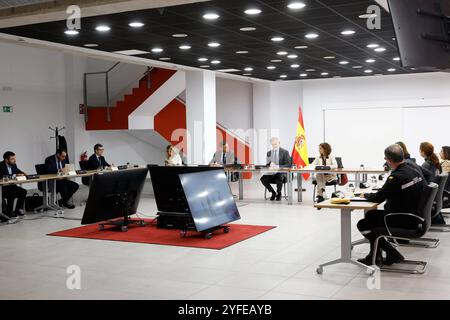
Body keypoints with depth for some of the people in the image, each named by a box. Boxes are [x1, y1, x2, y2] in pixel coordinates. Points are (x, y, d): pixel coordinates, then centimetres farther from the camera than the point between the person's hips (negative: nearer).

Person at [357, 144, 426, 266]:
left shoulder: (396, 177, -26)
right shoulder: (416, 171, -1)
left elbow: (377, 198, -15)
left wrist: (365, 195, 5)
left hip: (402, 222, -9)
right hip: (414, 216, 9)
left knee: (362, 225, 4)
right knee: (370, 215, 22)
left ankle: (393, 254, 10)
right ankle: (375, 256, 26)